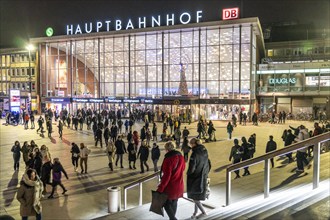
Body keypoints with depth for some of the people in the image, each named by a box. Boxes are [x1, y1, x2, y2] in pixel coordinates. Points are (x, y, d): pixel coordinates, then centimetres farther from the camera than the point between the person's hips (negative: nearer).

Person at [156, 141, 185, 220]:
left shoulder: (168, 159, -24)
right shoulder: (181, 157, -2)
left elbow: (166, 176, -24)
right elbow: (183, 168, 16)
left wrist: (160, 188, -18)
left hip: (170, 186, -7)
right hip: (179, 185, 7)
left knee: (166, 203, 11)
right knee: (174, 203, 22)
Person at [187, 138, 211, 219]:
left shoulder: (195, 154, -22)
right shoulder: (205, 152, 1)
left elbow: (192, 168, -21)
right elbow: (208, 165, 9)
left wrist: (188, 174, -2)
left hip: (195, 178, -7)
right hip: (203, 178, 7)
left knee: (194, 196, 9)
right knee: (197, 195, 18)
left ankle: (203, 212, 11)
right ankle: (195, 212, 26)